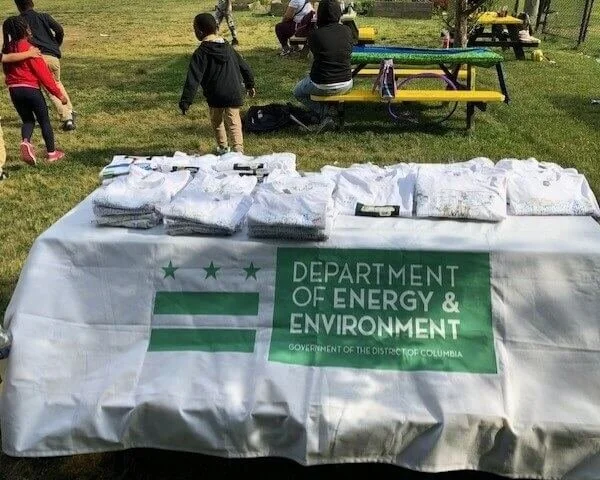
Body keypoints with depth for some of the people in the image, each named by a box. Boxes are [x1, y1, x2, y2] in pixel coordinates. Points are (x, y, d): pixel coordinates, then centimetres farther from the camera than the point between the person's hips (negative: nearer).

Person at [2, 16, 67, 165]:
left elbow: (6, 70, 16)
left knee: (28, 120, 17)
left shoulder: (7, 49, 6)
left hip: (14, 90, 6)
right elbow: (43, 73, -13)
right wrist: (58, 93, -9)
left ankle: (26, 142, -12)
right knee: (44, 120, 10)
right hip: (31, 89, -6)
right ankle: (52, 153, 17)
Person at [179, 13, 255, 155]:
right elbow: (244, 67, 17)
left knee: (217, 122, 20)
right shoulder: (228, 48, 8)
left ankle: (223, 148, 28)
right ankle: (238, 150, -11)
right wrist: (250, 84, 30)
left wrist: (185, 101, -20)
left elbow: (193, 79, -18)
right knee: (234, 123, 5)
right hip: (234, 94, 3)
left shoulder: (201, 53, -10)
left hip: (215, 97, -3)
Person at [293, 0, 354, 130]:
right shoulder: (347, 31, -4)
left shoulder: (315, 35, -13)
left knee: (298, 92, 27)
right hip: (345, 85, 3)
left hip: (322, 86, -3)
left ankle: (324, 114, 6)